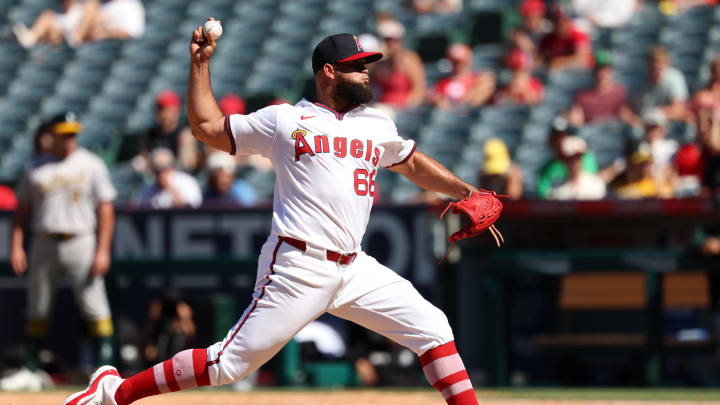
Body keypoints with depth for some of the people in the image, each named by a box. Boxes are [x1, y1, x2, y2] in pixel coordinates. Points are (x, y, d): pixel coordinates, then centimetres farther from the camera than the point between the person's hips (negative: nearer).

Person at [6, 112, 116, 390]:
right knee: (37, 310, 5)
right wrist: (16, 246, 1)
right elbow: (22, 210, 13)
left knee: (95, 307, -8)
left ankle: (105, 364, -6)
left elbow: (105, 209, 0)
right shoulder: (36, 169, 11)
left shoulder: (91, 165, 4)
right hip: (44, 243, 2)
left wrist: (102, 250, -9)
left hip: (81, 242, -2)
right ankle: (31, 366, 13)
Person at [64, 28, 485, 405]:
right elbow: (207, 127, 10)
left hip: (355, 269, 6)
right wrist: (201, 64, 6)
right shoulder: (284, 120, 3)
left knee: (433, 328, -3)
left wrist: (465, 191, 26)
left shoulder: (378, 126, 16)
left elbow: (413, 163, 34)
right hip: (298, 268, -6)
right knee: (232, 362, -9)